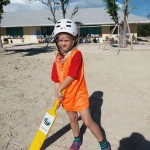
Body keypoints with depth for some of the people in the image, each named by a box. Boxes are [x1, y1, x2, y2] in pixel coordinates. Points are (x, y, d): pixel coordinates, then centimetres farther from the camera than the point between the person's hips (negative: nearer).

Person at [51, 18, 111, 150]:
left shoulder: (77, 54, -19)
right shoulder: (58, 57, 2)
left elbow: (71, 76, -22)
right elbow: (56, 78, 1)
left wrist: (60, 89, -14)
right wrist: (58, 92, -12)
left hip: (79, 94, -6)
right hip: (66, 95, 6)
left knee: (88, 122, -2)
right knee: (73, 119, 22)